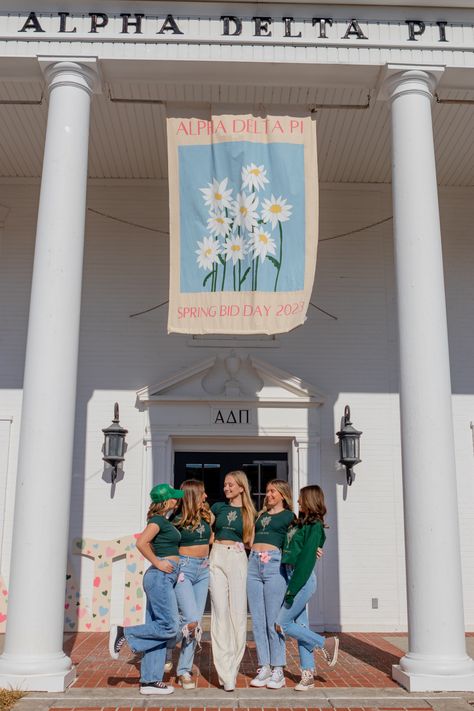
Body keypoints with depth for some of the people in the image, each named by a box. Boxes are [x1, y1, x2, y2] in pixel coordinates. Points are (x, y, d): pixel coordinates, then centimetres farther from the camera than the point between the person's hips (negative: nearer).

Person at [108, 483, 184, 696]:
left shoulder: (164, 521, 17)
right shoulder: (158, 520, -10)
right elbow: (141, 543, -23)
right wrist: (158, 563, -16)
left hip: (164, 578, 10)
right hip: (160, 576, -10)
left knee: (158, 627, 9)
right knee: (169, 627, -10)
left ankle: (149, 681, 12)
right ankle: (124, 633, -2)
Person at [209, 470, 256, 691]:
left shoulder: (250, 513, 8)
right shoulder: (218, 507, 13)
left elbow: (252, 540, 8)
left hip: (238, 559, -1)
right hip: (217, 558, 1)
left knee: (238, 613, -4)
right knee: (220, 611, -5)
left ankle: (231, 667, 6)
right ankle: (225, 672, -3)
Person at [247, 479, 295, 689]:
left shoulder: (289, 516, 9)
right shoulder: (260, 515, 22)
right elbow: (251, 539, 21)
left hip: (274, 564, -5)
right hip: (254, 564, 5)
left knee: (274, 621, -4)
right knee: (258, 620, 5)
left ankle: (278, 670, 5)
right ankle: (264, 668, 13)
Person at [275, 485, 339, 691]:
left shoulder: (314, 527, -12)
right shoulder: (300, 523, 13)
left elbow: (306, 559, -17)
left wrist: (292, 589, -18)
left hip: (302, 580, -8)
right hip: (292, 577, 8)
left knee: (281, 624, -3)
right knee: (300, 626, 9)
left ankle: (326, 643, 7)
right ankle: (308, 674, 14)